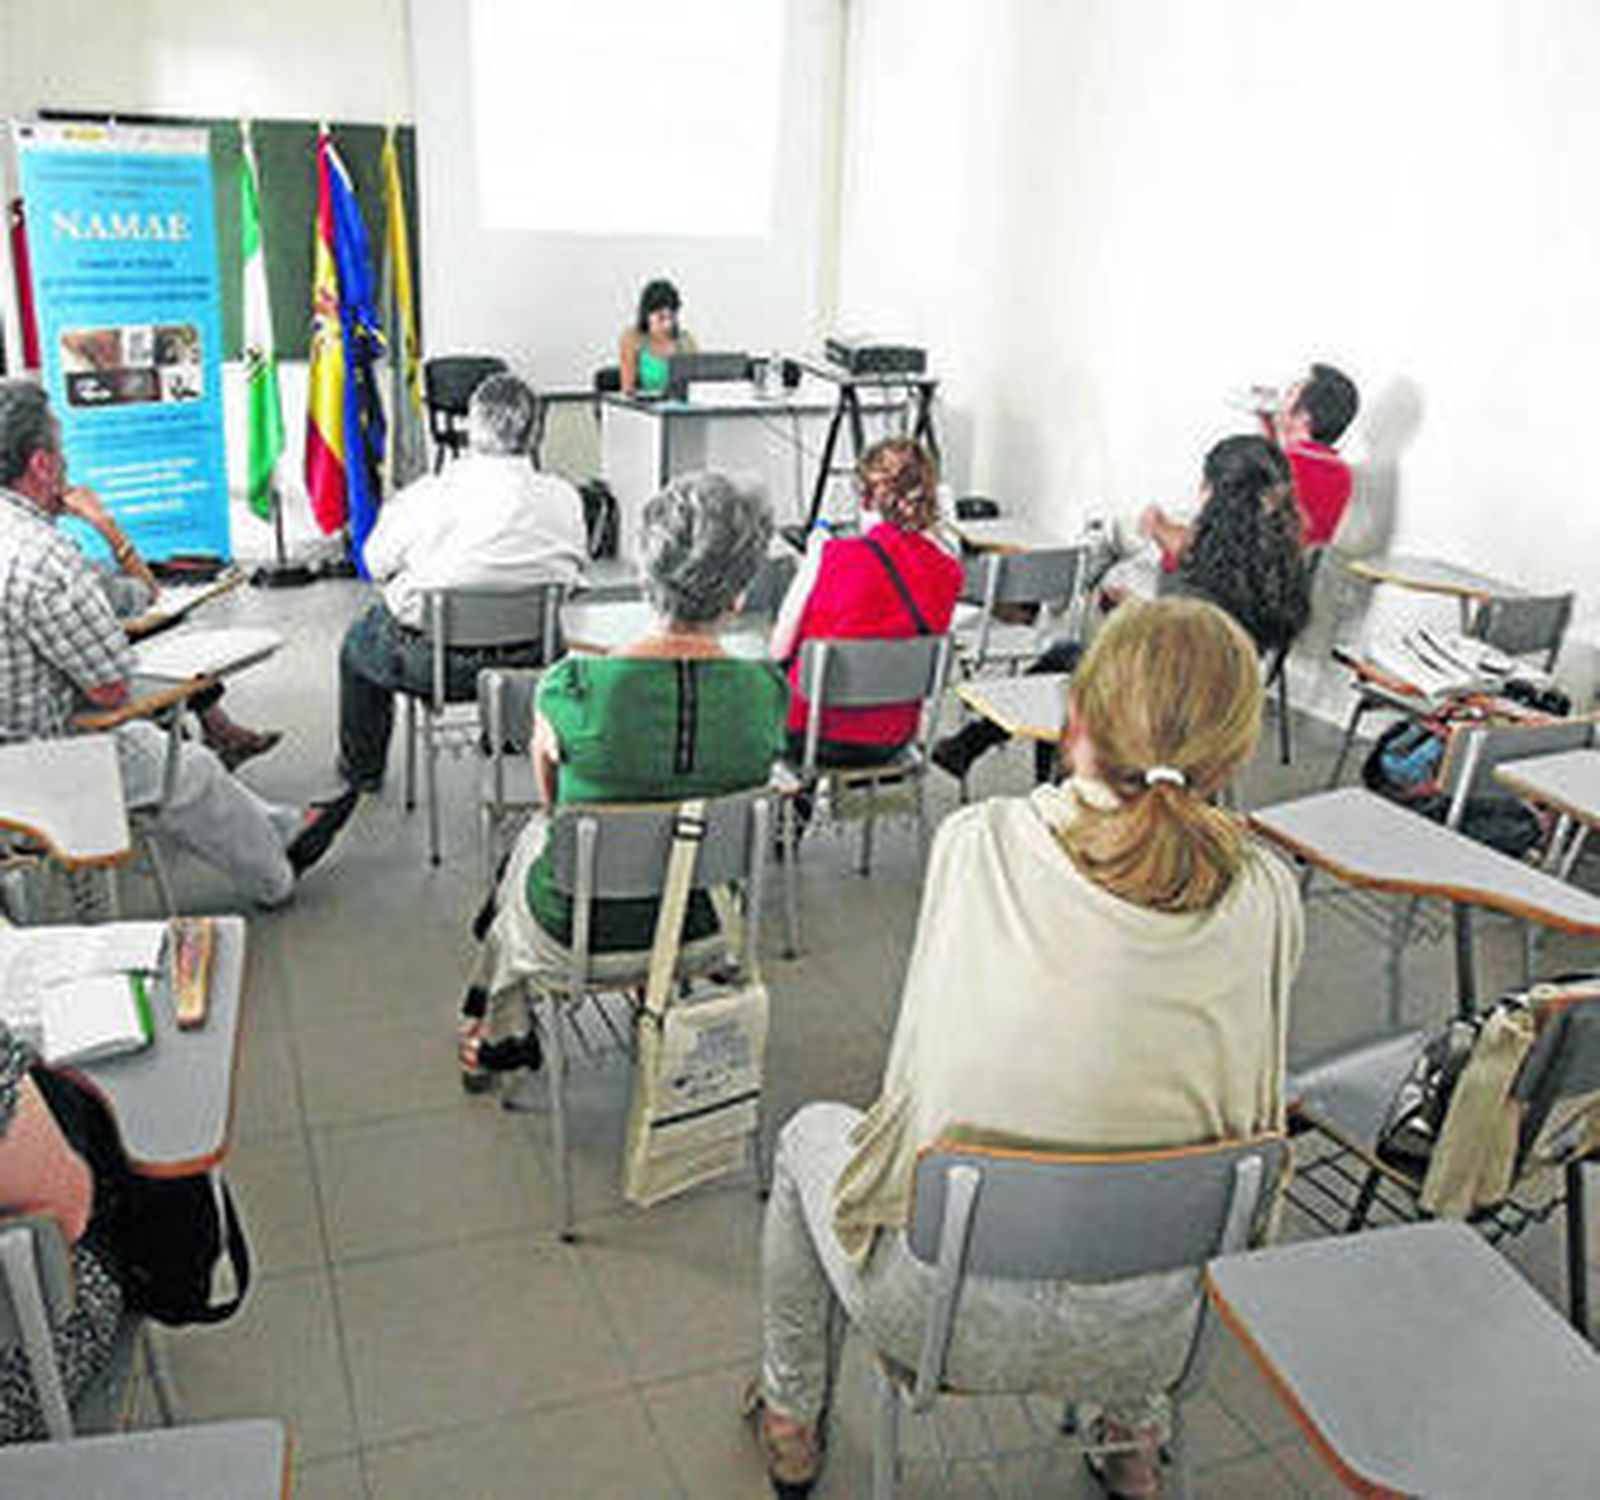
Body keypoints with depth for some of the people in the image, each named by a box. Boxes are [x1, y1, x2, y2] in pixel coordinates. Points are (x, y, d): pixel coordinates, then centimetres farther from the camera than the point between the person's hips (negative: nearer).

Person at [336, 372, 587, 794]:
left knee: (358, 640, 30)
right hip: (530, 659, 3)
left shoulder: (424, 497, -22)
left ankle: (361, 771, 45)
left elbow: (377, 563, -7)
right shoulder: (563, 499, -14)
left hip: (431, 663, -2)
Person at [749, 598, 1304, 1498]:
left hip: (942, 1313, -2)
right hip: (1140, 1332, 3)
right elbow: (1246, 1112, 2)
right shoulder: (1266, 902, -13)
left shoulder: (978, 843, -18)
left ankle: (791, 1421, 45)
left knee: (811, 1134, 28)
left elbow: (916, 1073, -2)